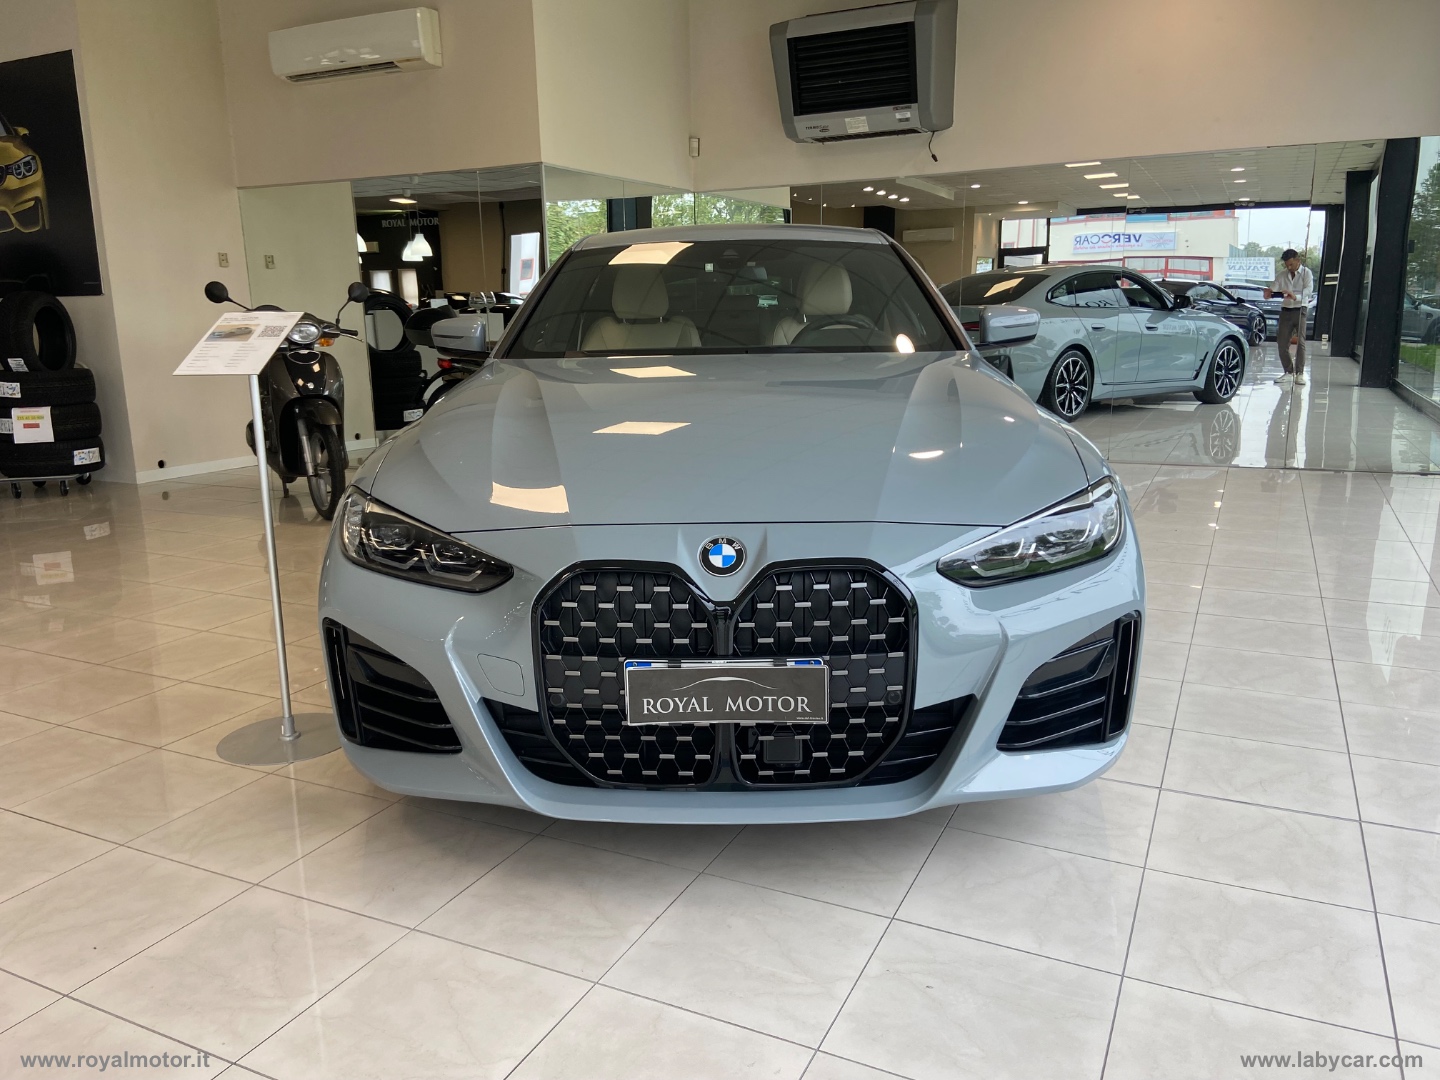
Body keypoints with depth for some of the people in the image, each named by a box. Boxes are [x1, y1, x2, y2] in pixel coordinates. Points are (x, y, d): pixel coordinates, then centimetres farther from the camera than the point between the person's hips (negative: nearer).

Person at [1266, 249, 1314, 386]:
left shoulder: (1306, 273, -2)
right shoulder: (1282, 275, 10)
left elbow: (1309, 290, -16)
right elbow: (1273, 288, 3)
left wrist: (1295, 296, -36)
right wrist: (1269, 293, -23)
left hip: (1300, 310, -4)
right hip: (1285, 310, 4)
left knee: (1300, 342, -10)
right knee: (1282, 343, 1)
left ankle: (1300, 373, -8)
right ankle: (1289, 372, 12)